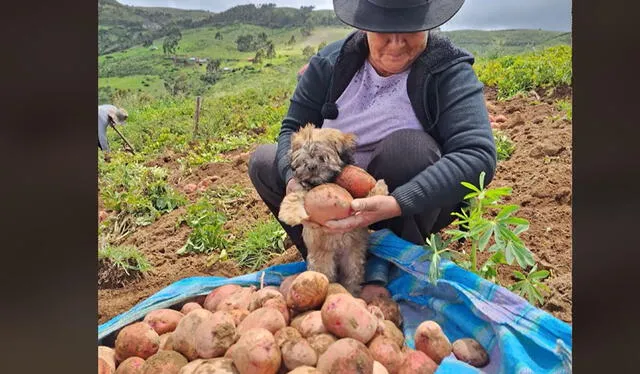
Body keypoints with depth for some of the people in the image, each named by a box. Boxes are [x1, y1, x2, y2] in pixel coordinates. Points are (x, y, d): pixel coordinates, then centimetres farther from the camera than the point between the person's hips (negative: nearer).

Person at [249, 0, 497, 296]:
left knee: (408, 145, -33)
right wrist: (294, 178, -27)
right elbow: (293, 127, -4)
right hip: (338, 200, 4)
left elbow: (479, 157, -30)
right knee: (263, 161, -10)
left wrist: (395, 204, -42)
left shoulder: (450, 72, -17)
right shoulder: (331, 62, -7)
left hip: (415, 210, -3)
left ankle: (394, 264, -15)